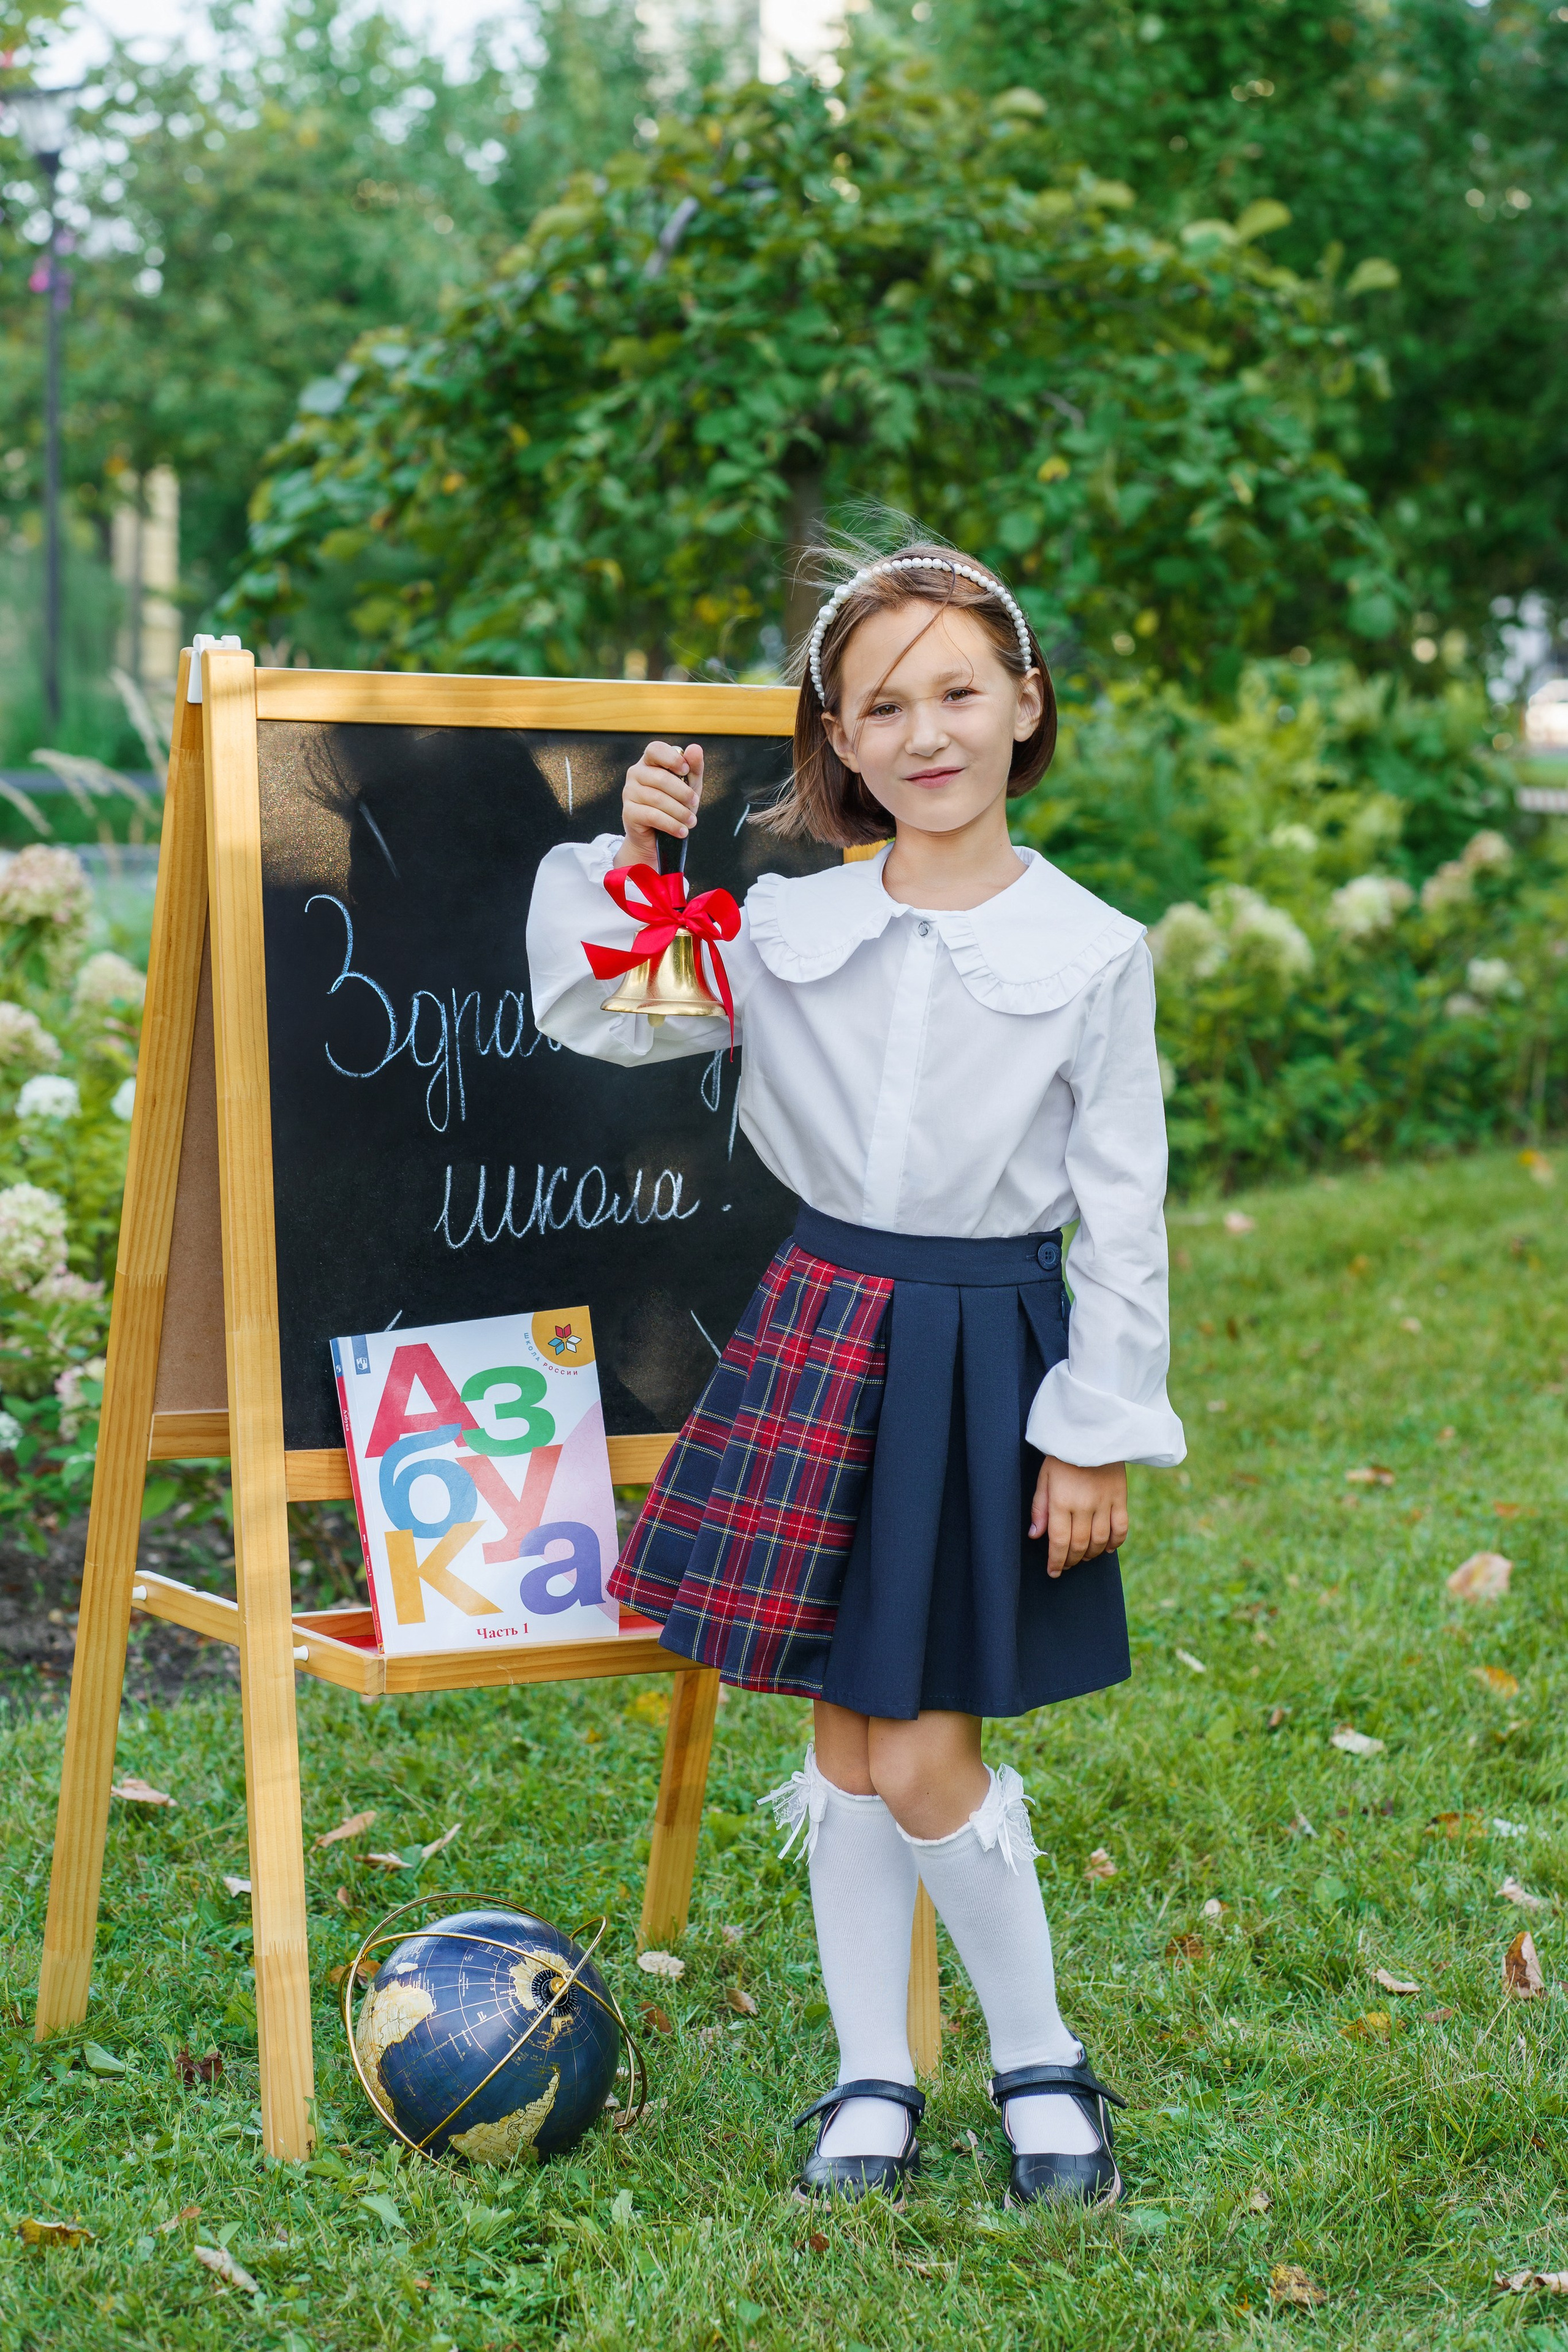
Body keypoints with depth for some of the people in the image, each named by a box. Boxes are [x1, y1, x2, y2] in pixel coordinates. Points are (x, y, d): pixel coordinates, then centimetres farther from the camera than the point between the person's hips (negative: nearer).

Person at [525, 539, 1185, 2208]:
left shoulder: (1094, 954, -5)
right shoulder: (789, 927, 2)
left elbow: (1123, 1212, -3)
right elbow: (591, 1017, 7)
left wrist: (1098, 1432, -5)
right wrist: (630, 857, -7)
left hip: (989, 1351, -3)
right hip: (819, 1326, 3)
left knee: (925, 1760, -4)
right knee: (845, 1740, 9)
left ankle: (1042, 2066, 18)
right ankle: (872, 2081, 23)